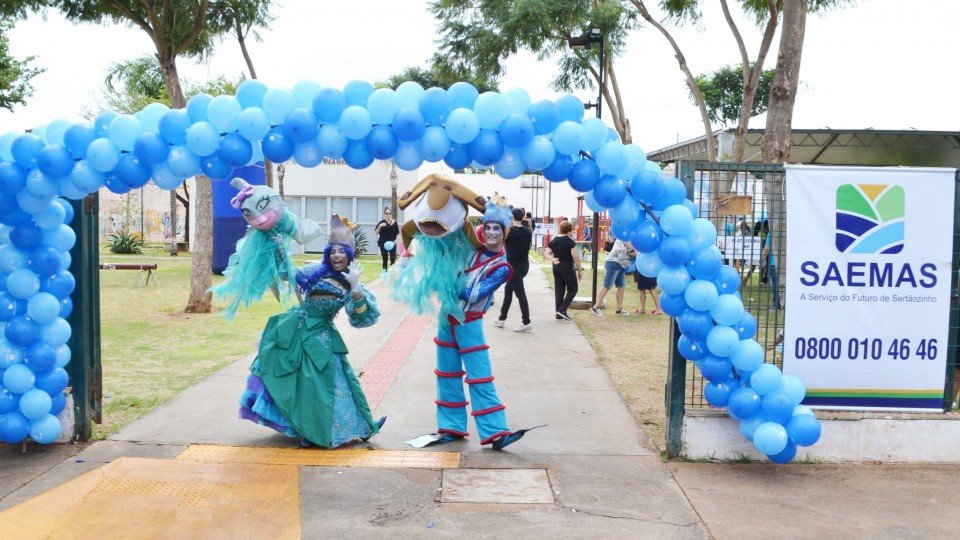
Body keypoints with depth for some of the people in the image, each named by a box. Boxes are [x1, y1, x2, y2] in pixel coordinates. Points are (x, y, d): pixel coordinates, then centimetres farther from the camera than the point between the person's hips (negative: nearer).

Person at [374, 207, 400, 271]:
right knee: (385, 259, 7)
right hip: (383, 243, -1)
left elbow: (397, 234, 9)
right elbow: (376, 232, -3)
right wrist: (379, 226, -18)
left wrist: (396, 240, -8)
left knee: (393, 259, -7)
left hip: (392, 244, 1)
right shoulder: (381, 222, 0)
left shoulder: (394, 223, 4)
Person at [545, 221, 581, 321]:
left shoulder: (554, 240, 8)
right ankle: (562, 310, -8)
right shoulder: (569, 241, -12)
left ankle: (559, 315, 9)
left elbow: (546, 253, 5)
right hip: (567, 267, -6)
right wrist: (580, 270, -6)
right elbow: (575, 257, -13)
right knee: (573, 289, 6)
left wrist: (553, 259, -9)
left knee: (559, 290, 9)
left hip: (556, 267, 6)